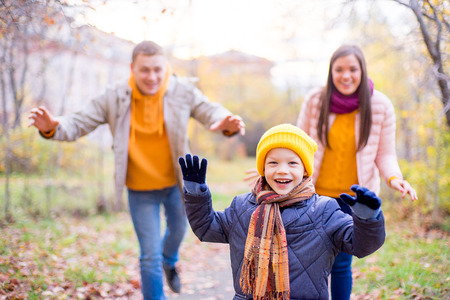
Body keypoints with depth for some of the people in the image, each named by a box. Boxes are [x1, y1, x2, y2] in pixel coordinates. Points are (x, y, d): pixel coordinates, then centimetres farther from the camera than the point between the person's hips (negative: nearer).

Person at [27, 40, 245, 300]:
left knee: (178, 230, 29)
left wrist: (225, 123, -44)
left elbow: (210, 111, -18)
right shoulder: (115, 100, -16)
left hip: (176, 182, 2)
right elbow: (79, 124, -14)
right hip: (140, 190, -2)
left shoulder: (183, 91, -14)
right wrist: (52, 128, -36)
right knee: (150, 256, 2)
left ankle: (170, 261, 64)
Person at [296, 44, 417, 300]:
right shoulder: (315, 100, -9)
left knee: (341, 264, 3)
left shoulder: (381, 106, -9)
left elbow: (385, 153, -1)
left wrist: (394, 177, -20)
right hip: (318, 193, 1)